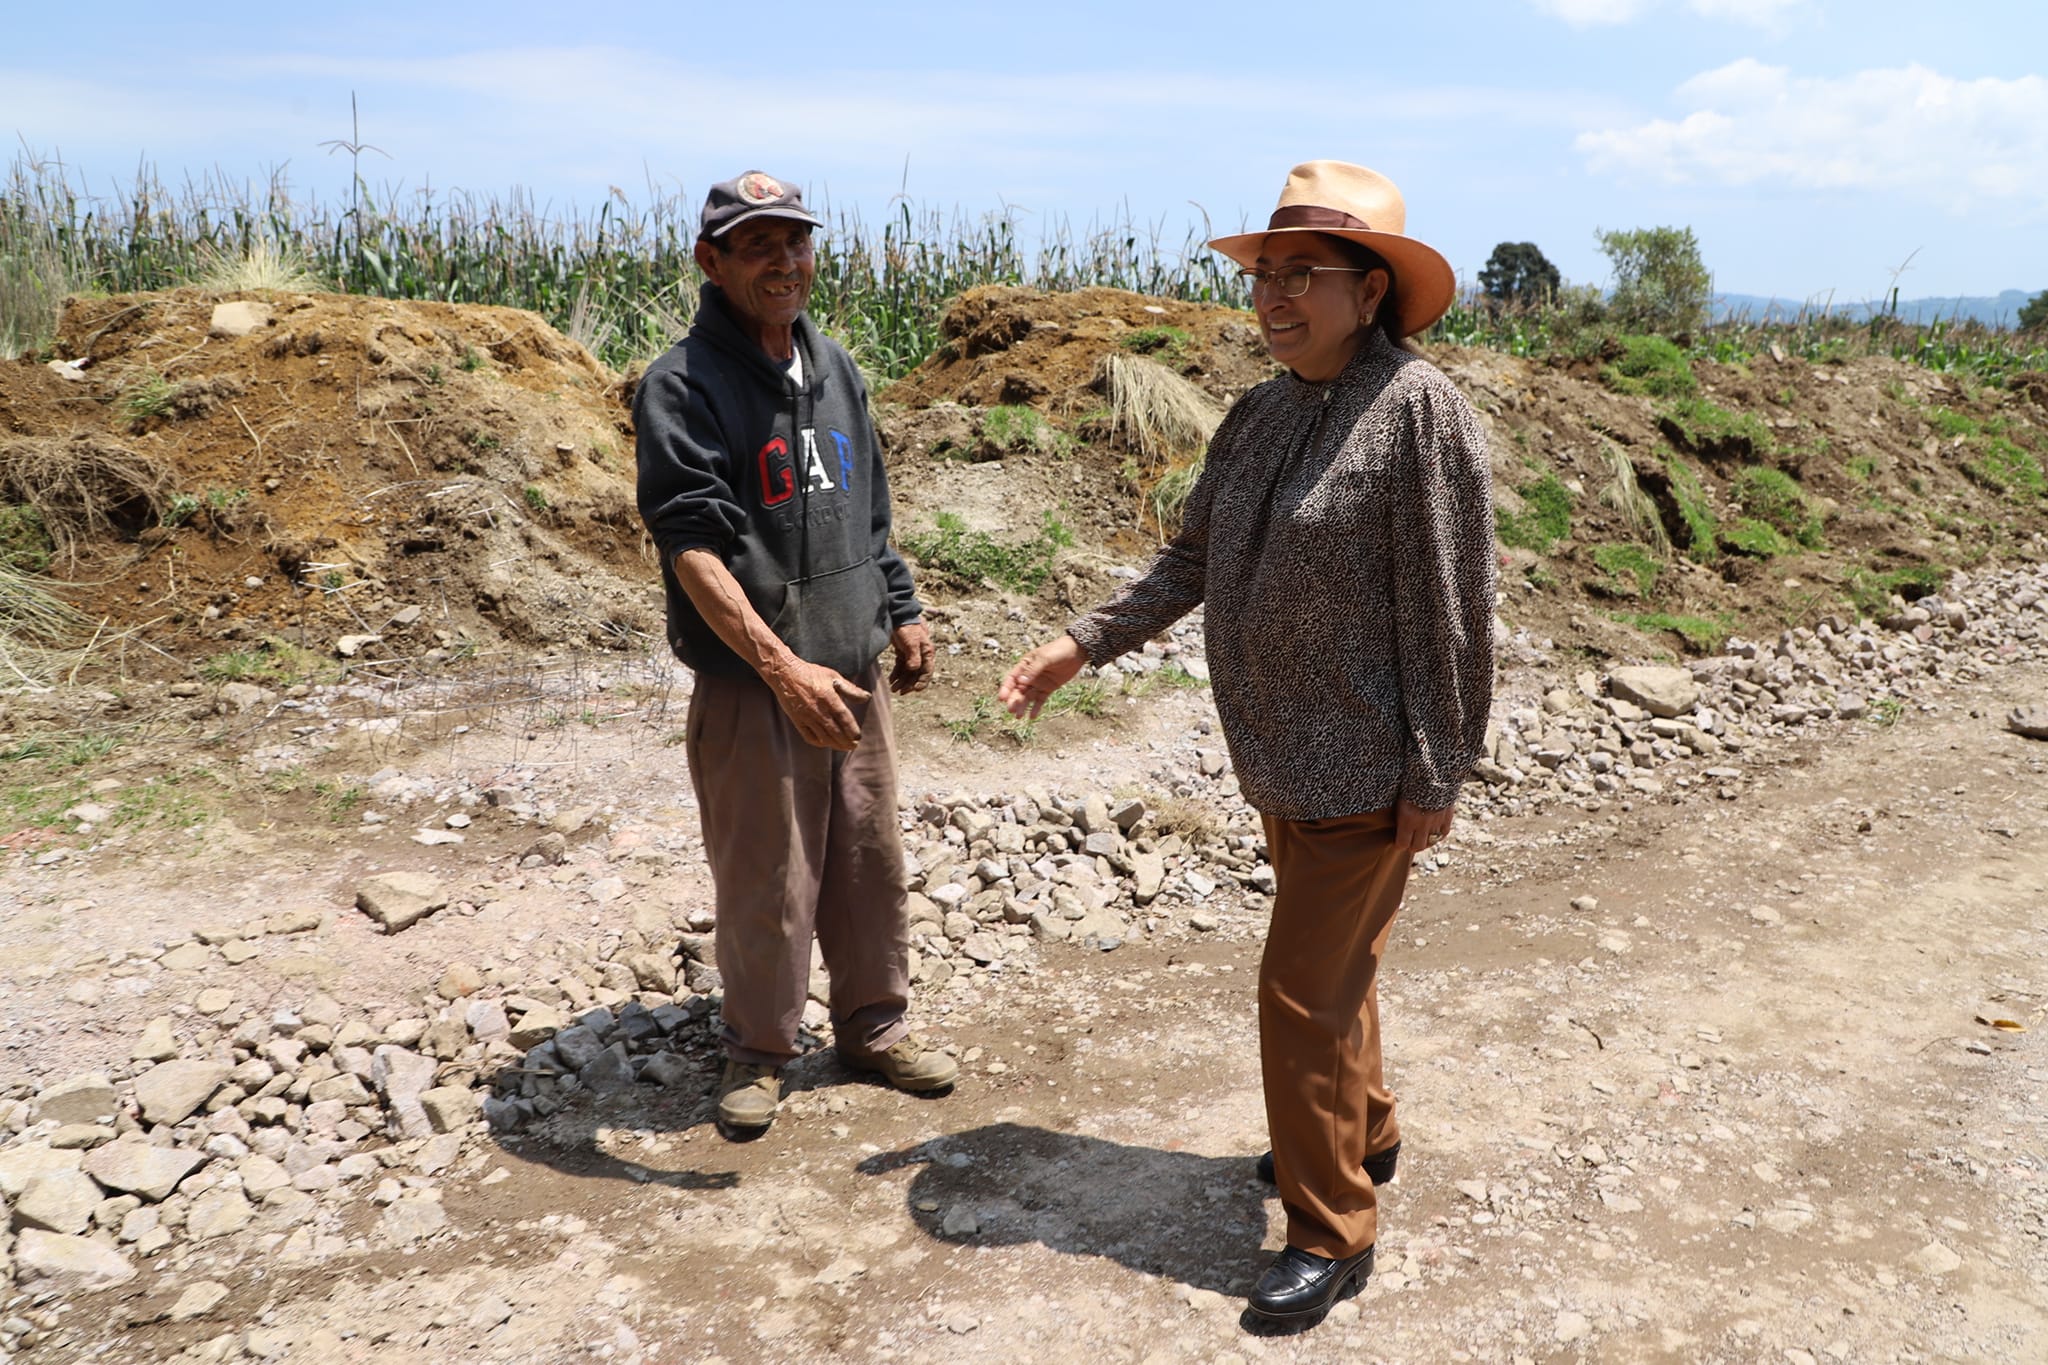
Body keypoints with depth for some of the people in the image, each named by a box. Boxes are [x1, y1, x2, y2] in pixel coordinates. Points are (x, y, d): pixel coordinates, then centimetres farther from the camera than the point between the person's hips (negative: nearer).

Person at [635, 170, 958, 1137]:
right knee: (765, 887, 6)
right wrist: (784, 667, -31)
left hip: (852, 674, 6)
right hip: (750, 691, -6)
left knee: (872, 862, 16)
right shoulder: (683, 385, -13)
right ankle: (758, 1050, 28)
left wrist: (901, 614, 19)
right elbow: (694, 548, -23)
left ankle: (873, 1024, 35)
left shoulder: (833, 368, 10)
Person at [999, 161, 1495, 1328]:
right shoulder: (1261, 415, 5)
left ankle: (1333, 1232, 17)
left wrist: (1436, 777, -16)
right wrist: (1085, 643, 5)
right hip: (1281, 757, 7)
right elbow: (1194, 561, 12)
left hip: (1363, 770, -7)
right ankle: (1364, 1131, 45)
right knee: (1333, 964, 23)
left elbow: (1449, 608, -17)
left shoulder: (1419, 409, -18)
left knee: (1307, 993, -1)